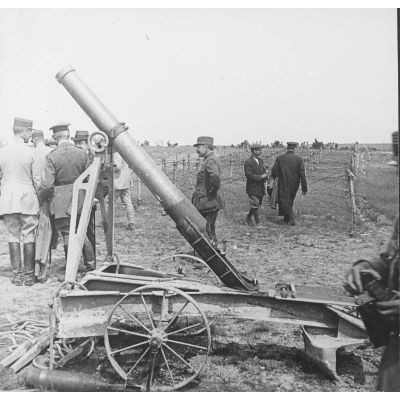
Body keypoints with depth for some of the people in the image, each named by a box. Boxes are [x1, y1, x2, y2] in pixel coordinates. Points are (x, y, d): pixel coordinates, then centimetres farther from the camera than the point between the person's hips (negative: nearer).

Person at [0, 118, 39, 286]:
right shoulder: (30, 152, -7)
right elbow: (37, 179, -4)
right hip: (27, 196, -3)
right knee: (28, 236, 4)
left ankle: (17, 274, 12)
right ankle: (29, 275, 9)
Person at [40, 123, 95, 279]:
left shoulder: (51, 156, -11)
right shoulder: (81, 153, -1)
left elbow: (48, 185, -14)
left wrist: (41, 198, 3)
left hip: (61, 202, -3)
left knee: (67, 235, 4)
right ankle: (91, 265, 20)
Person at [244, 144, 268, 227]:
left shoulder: (260, 160, 12)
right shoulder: (248, 162, -13)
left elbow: (264, 172, 13)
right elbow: (249, 175, -18)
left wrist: (265, 176, -10)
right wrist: (260, 177, -19)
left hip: (261, 187, 8)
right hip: (252, 188, -8)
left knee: (258, 204, 14)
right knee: (255, 205, -3)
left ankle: (248, 217, 33)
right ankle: (258, 223, 5)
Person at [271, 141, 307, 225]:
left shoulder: (279, 158, -7)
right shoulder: (299, 159, -5)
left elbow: (274, 171, -6)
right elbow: (302, 174, -8)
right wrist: (304, 187, -6)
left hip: (283, 185, -3)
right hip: (294, 185, 3)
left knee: (284, 201, 2)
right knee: (289, 201, 19)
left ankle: (291, 219, -7)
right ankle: (286, 218, 29)